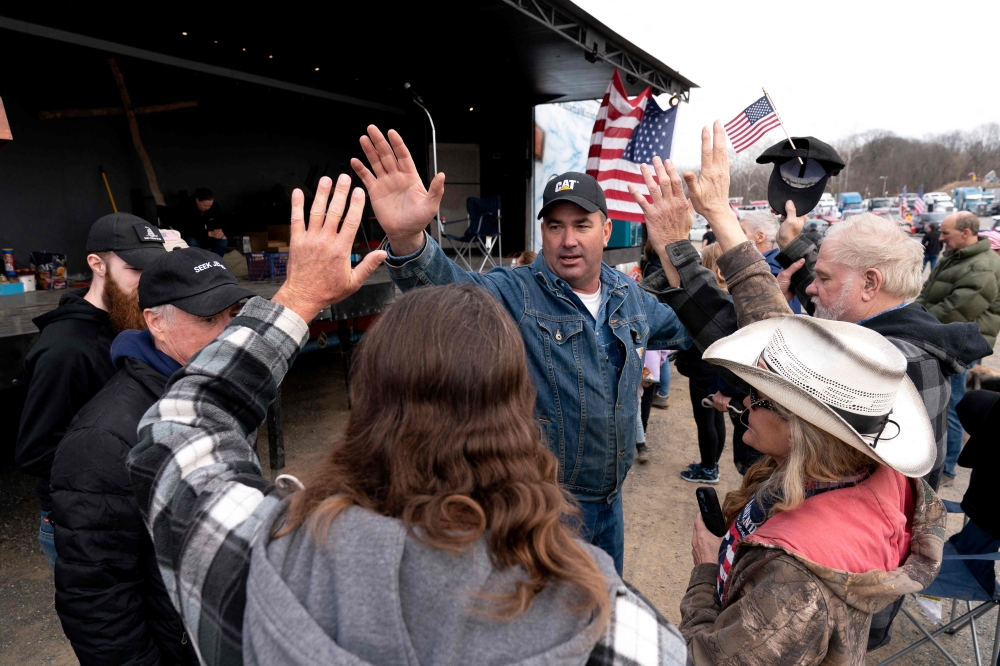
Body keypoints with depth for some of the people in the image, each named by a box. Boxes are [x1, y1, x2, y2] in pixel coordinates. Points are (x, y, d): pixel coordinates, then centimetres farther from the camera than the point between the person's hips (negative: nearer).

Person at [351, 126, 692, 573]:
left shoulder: (629, 295, 3)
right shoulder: (515, 295, -18)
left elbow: (679, 329, 23)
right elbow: (449, 288, -39)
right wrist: (407, 239, -57)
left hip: (609, 501, 6)